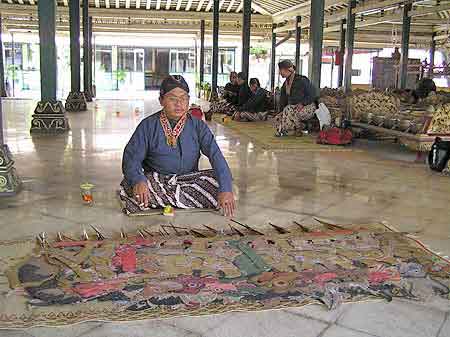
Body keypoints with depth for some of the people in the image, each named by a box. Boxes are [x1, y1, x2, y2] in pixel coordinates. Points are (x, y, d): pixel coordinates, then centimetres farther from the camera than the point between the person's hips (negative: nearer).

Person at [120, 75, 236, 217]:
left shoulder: (197, 126, 0)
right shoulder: (148, 125, -3)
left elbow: (216, 156, -11)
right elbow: (131, 158, -10)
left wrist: (226, 190, -27)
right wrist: (138, 181, -33)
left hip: (188, 181, 2)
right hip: (156, 181, -2)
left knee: (218, 180, -24)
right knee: (129, 185, -30)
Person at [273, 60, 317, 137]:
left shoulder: (301, 80, -12)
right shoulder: (285, 84, 11)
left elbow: (312, 96, -13)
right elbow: (283, 100, 14)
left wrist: (302, 103, -26)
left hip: (308, 107, -8)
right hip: (293, 108, 8)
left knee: (288, 110, -36)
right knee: (277, 120, -10)